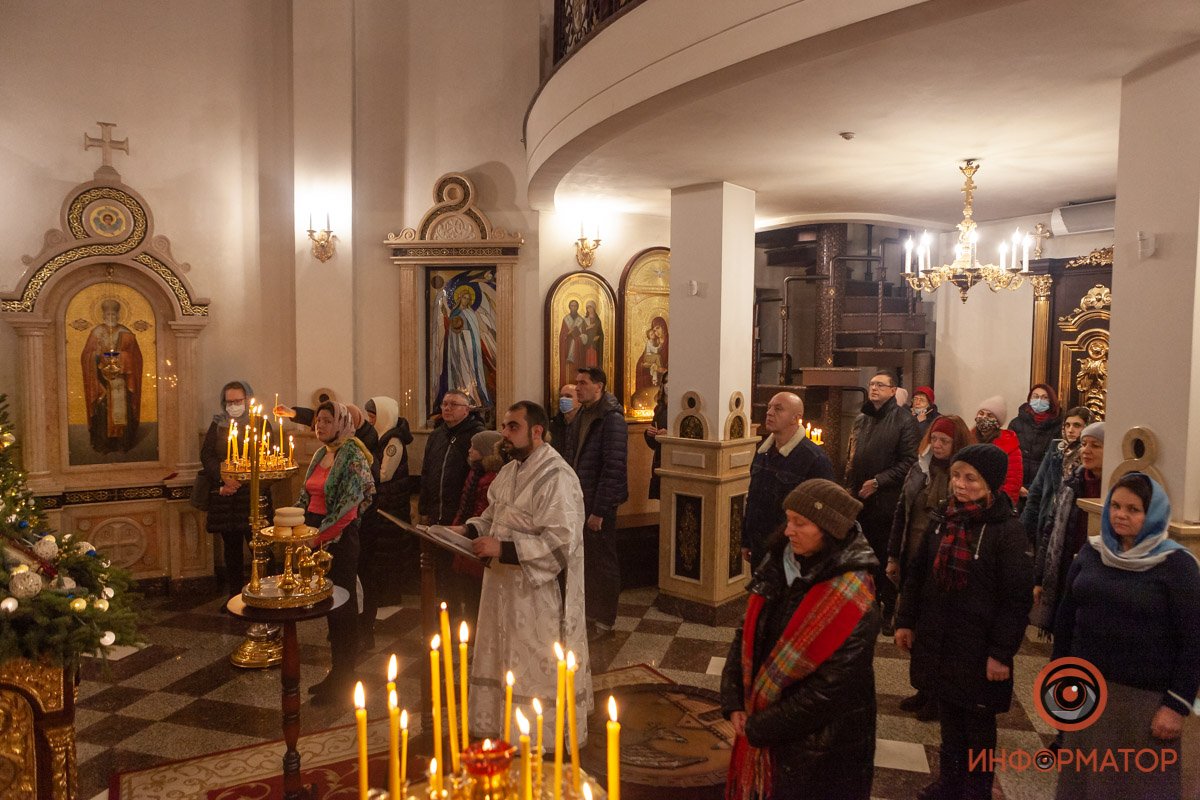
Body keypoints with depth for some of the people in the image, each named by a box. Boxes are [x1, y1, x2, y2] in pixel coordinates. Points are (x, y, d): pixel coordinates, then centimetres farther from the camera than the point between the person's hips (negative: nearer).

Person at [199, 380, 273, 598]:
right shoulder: (217, 424, 12)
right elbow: (206, 455, 3)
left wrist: (238, 483, -13)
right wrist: (224, 478, -14)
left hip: (253, 496, -3)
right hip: (225, 496, 3)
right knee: (231, 548, 9)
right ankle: (234, 596, 16)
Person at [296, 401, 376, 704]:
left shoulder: (353, 456, -12)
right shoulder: (320, 454, 12)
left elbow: (348, 505, -19)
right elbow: (306, 496, 16)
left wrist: (318, 534, -19)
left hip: (340, 537, -8)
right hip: (316, 536, 8)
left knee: (343, 606, 2)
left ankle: (343, 680, 14)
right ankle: (337, 671, 28)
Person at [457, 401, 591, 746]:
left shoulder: (557, 478, -20)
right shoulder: (510, 471, 9)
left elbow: (560, 541, -26)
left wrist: (502, 549, -26)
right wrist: (470, 529, 2)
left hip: (539, 596, -8)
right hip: (505, 588, 9)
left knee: (536, 668, 5)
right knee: (503, 661, 18)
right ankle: (501, 724, 36)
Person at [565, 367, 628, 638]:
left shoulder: (612, 419, -15)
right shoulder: (581, 416, 11)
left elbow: (613, 468, -19)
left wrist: (599, 510, -20)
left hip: (599, 504, -8)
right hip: (578, 501, 8)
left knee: (602, 562, 5)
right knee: (585, 560, 15)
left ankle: (604, 621, 19)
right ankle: (590, 613, 31)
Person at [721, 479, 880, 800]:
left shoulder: (851, 600, -22)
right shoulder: (780, 565, -3)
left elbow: (829, 689, -22)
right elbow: (749, 635, 3)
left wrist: (760, 728, -15)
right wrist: (734, 703, -6)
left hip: (819, 748, -6)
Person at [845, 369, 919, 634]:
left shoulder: (904, 420, -7)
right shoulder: (861, 420, 13)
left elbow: (908, 462, -13)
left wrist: (877, 482, -15)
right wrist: (850, 486, 11)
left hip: (886, 502, -6)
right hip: (859, 500, 6)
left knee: (886, 560, 2)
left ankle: (888, 612, 15)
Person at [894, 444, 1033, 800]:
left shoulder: (1007, 530, -16)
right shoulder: (944, 519, 2)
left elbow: (1016, 598, -15)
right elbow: (918, 574, 9)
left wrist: (1002, 652, -15)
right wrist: (906, 621, 9)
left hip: (978, 648, -5)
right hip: (938, 640, 5)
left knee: (978, 721, 12)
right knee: (948, 713, 18)